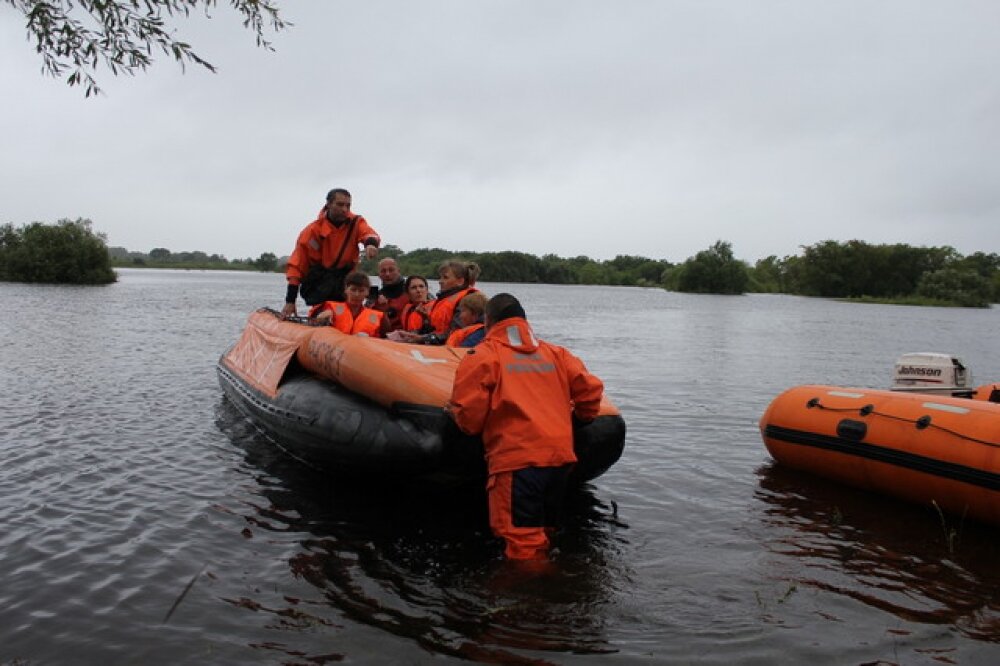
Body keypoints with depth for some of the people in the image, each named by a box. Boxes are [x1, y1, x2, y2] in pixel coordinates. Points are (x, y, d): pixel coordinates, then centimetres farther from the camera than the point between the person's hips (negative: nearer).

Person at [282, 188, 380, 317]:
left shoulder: (355, 222, -4)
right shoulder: (313, 230, -10)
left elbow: (367, 231, -28)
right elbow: (296, 265, -9)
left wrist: (371, 243, -55)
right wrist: (290, 300, -13)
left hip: (345, 279, 2)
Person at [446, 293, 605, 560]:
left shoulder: (482, 355, 0)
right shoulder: (554, 353, 15)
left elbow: (469, 415, -8)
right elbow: (590, 388, 10)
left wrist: (456, 413, 14)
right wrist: (581, 416, 29)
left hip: (517, 459, -6)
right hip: (561, 456, 7)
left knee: (522, 541, -2)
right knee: (541, 534, 20)